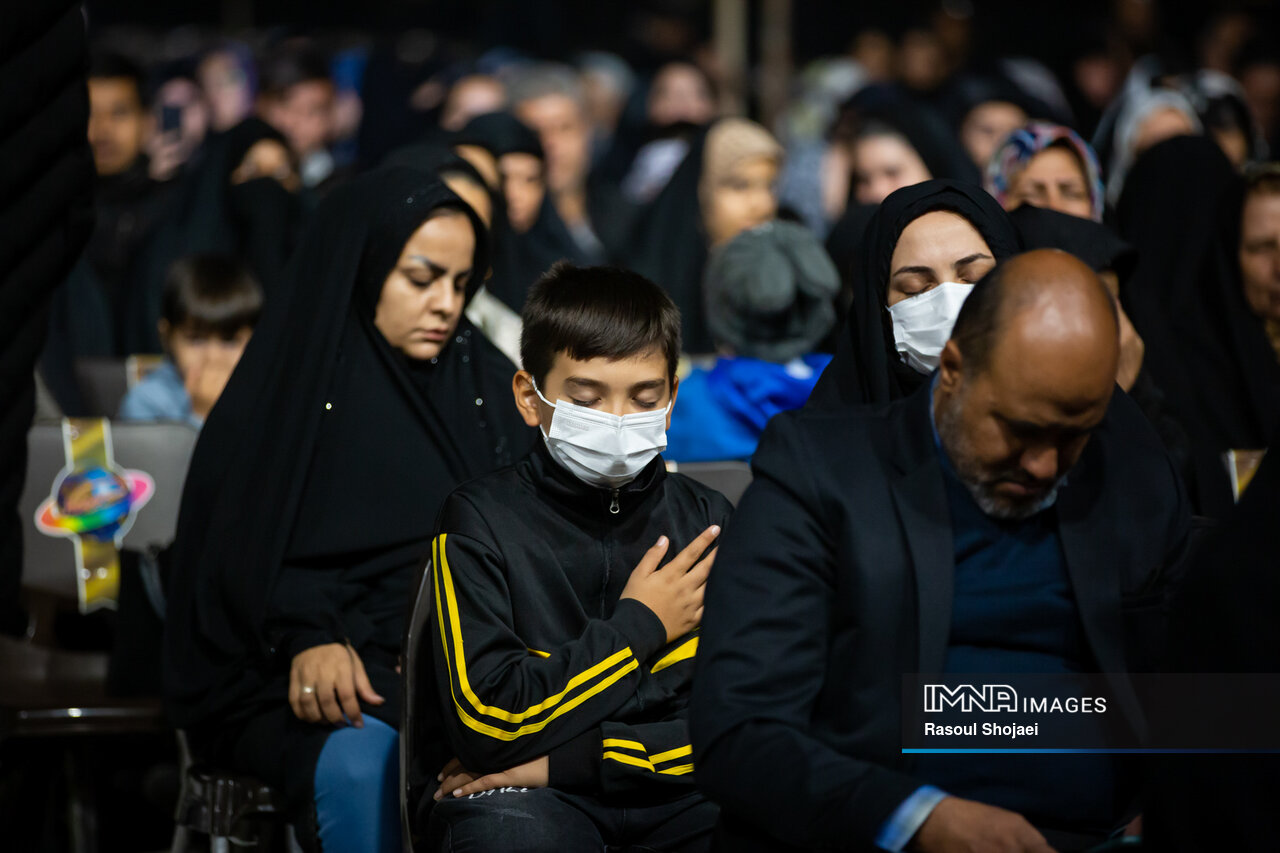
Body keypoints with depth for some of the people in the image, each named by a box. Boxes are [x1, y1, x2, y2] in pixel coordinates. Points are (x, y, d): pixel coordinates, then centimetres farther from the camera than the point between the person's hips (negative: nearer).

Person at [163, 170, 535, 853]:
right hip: (298, 678, -2)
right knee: (359, 766, -37)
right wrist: (307, 638, -20)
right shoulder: (283, 392, 7)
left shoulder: (489, 389, 16)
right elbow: (240, 555, 1)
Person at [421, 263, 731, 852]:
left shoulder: (708, 523, 7)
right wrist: (638, 626, -5)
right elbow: (485, 720, -14)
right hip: (519, 796, -2)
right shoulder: (482, 519, -1)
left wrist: (567, 759, -11)